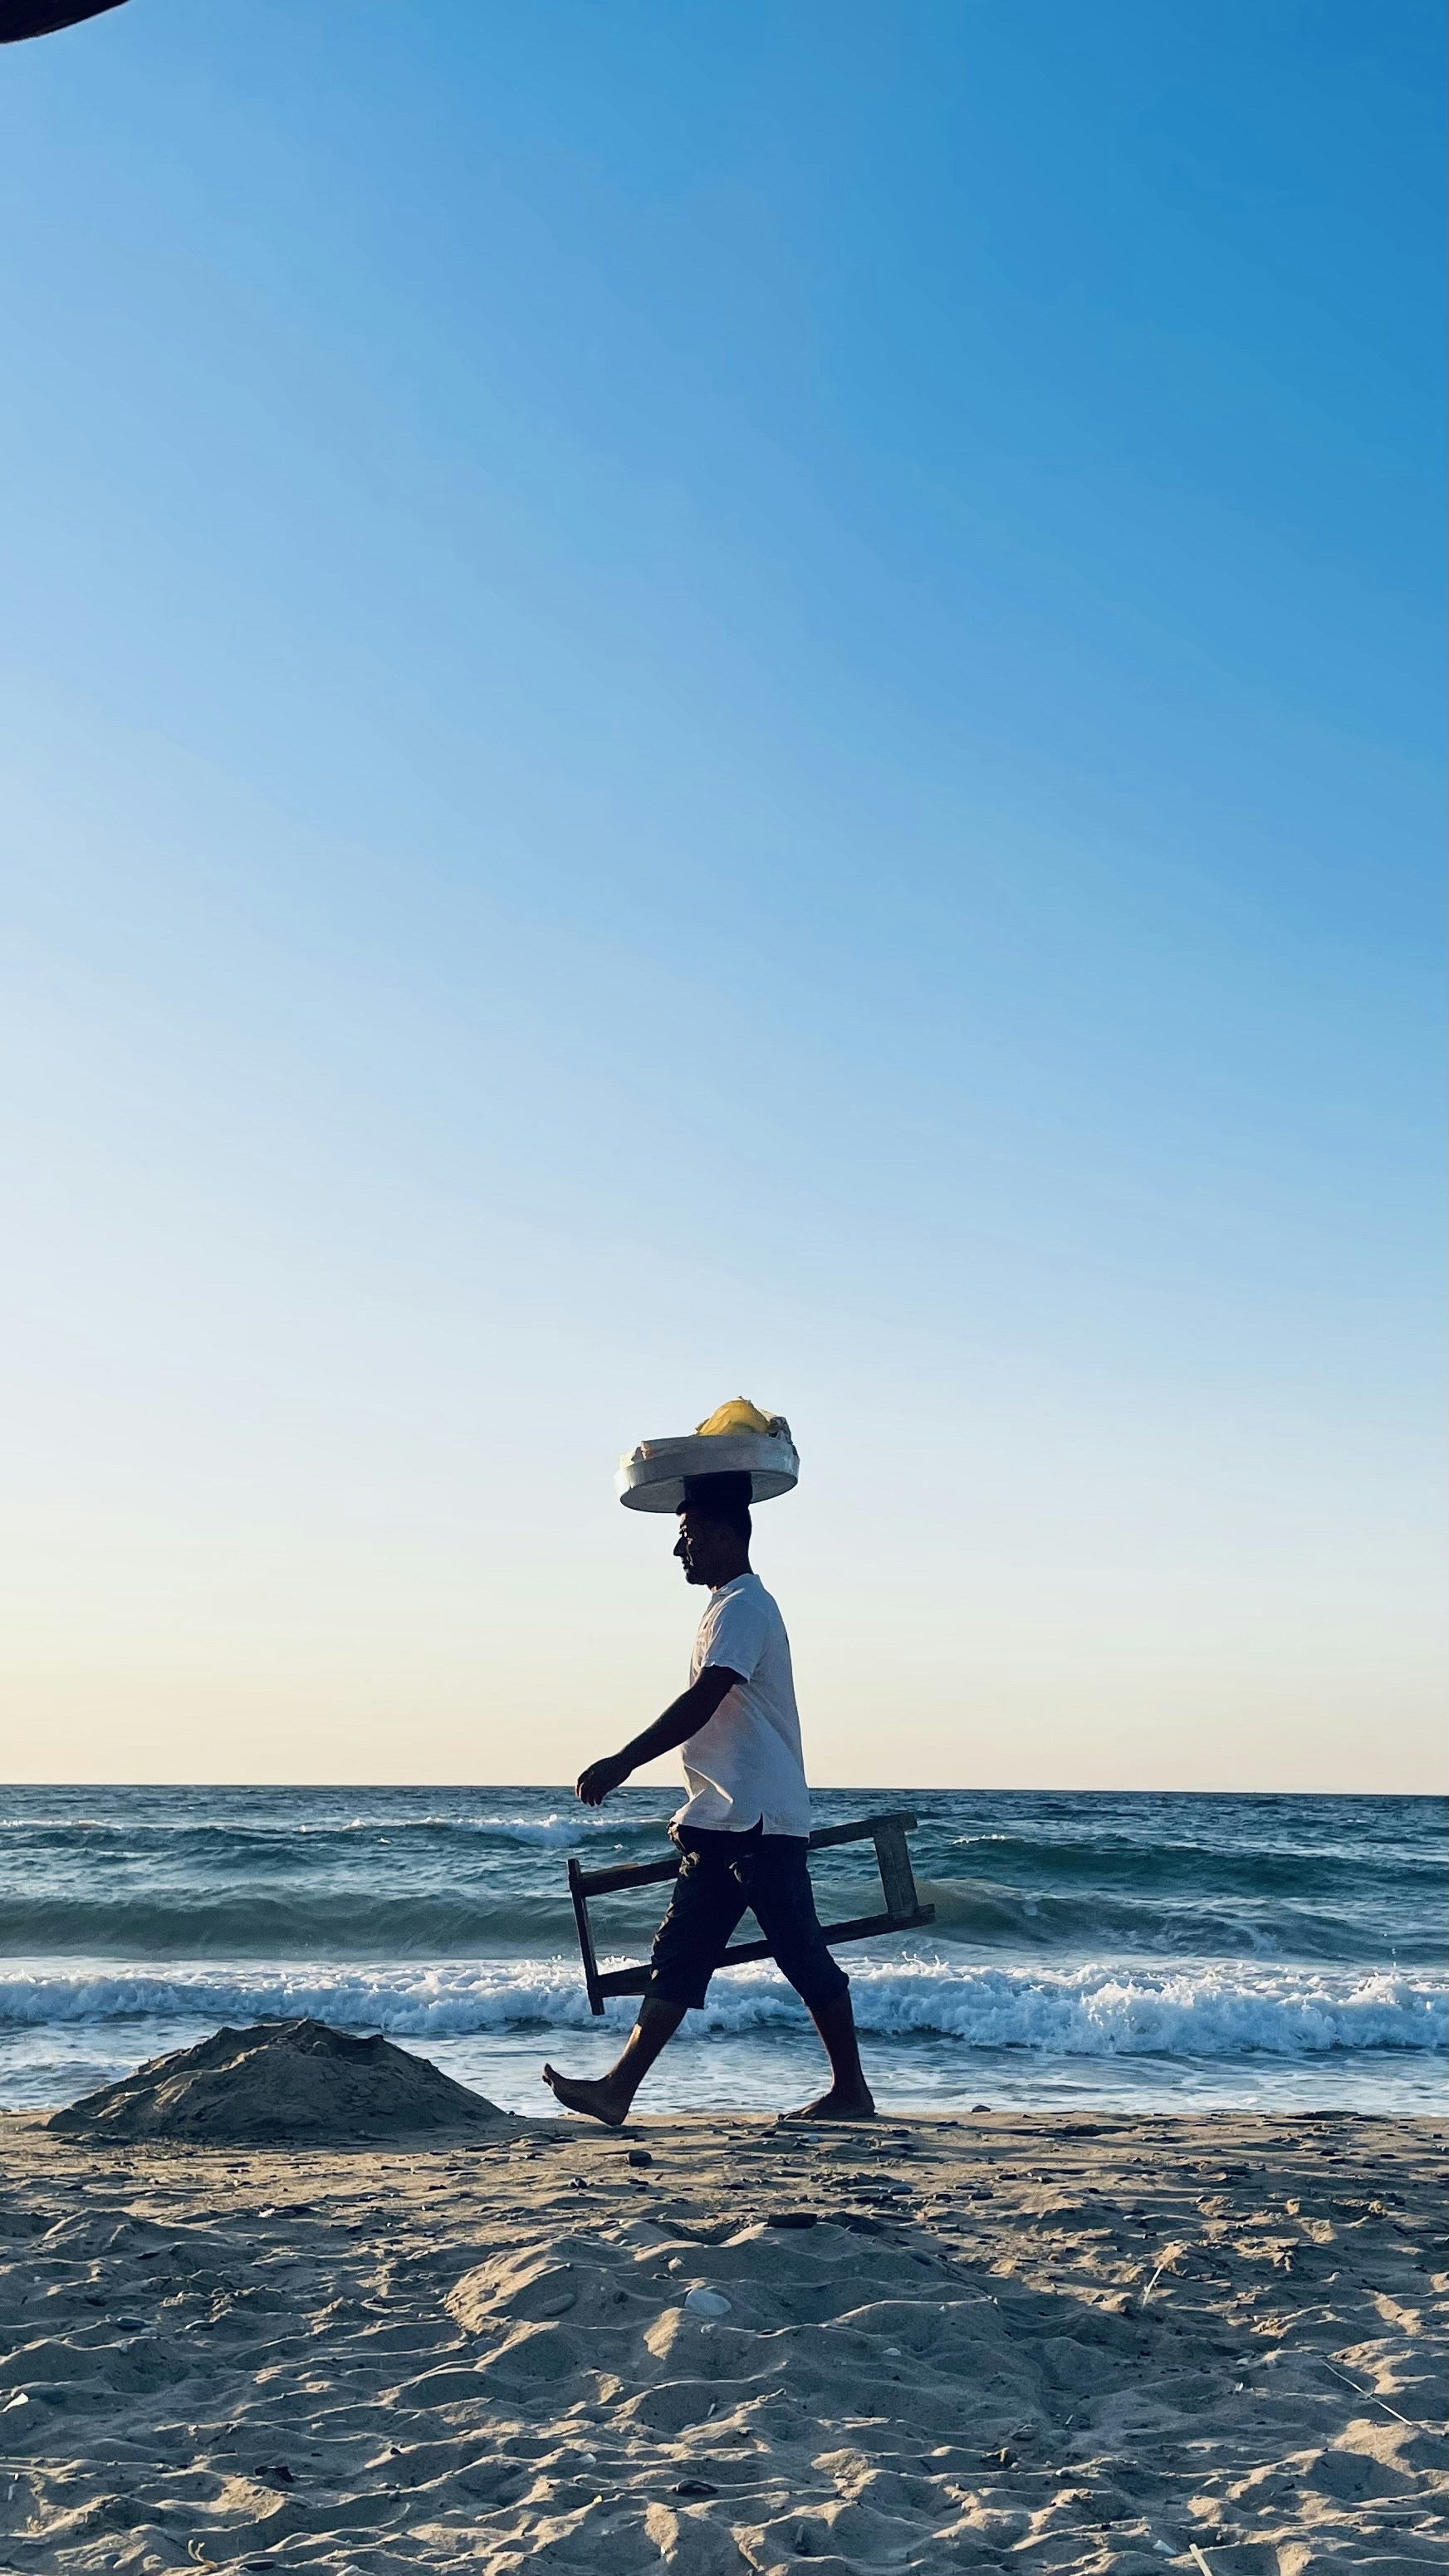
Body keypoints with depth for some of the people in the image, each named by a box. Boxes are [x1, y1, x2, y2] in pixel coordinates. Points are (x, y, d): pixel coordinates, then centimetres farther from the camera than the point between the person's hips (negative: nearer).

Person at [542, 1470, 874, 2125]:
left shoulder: (743, 1607, -13)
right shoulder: (729, 1606, 19)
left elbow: (700, 1703, -24)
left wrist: (620, 1764, -25)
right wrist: (695, 1815, 25)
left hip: (760, 1822, -10)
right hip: (724, 1823, 10)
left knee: (803, 1956, -1)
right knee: (678, 1954, 6)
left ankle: (851, 2090, 9)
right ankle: (618, 2089, 5)